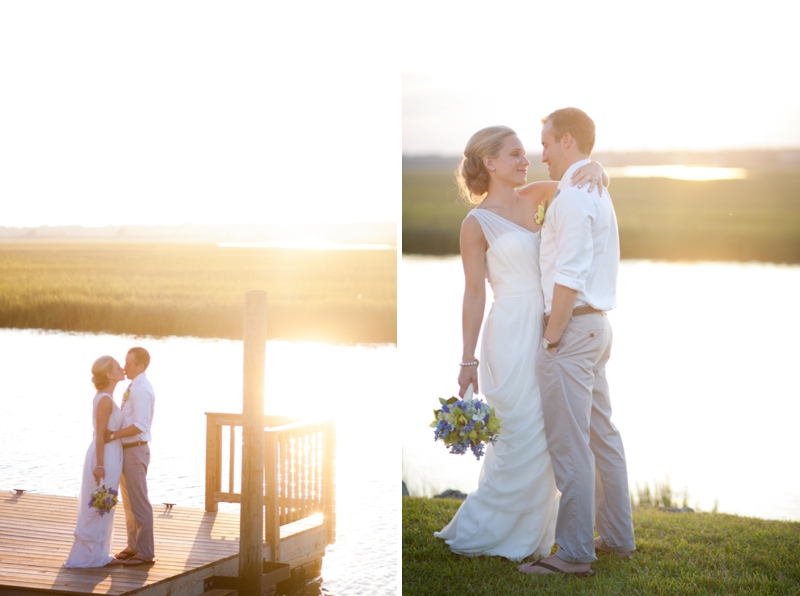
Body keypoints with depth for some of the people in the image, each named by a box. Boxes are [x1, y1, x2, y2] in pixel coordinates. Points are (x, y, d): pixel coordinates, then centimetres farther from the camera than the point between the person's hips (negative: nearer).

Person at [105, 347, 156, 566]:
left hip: (135, 450, -10)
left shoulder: (142, 390, -19)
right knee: (128, 501, 18)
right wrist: (113, 434, 6)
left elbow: (139, 426, -27)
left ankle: (145, 552, 5)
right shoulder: (134, 388, 12)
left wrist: (112, 435, -24)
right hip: (126, 449, 10)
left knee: (139, 503, -3)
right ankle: (133, 546, 29)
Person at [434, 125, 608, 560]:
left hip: (547, 332, 7)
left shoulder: (531, 198, 9)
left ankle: (526, 534, 25)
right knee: (525, 442, -4)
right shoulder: (477, 222, -8)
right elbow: (474, 294, -7)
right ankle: (474, 533, 10)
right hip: (513, 334, -7)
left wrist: (594, 169, -12)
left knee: (538, 442, 12)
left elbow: (592, 177, 13)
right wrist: (467, 361, -6)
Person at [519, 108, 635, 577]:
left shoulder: (573, 196, -15)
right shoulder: (598, 193, 17)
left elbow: (569, 277, -21)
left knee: (569, 445, -7)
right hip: (597, 326, 11)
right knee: (602, 434, 16)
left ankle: (575, 552, -2)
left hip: (574, 327, -11)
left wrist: (552, 338, -15)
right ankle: (617, 537, 25)